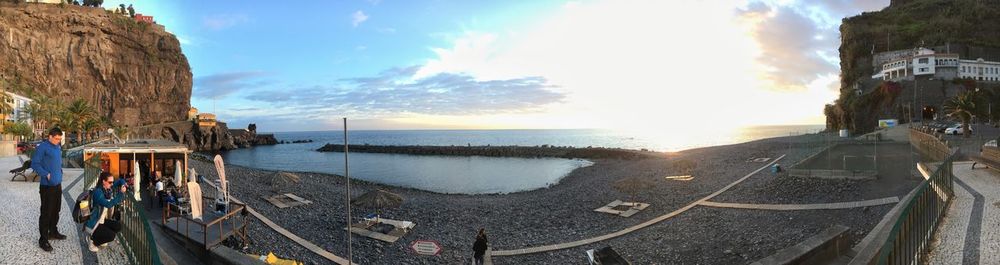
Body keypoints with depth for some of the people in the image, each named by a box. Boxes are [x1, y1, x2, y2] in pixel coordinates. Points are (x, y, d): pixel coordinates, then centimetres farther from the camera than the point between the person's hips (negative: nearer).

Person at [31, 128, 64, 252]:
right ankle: (43, 240, 5)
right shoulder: (42, 147, -13)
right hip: (47, 186, -7)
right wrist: (46, 175, -19)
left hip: (57, 185, 7)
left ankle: (53, 232, 32)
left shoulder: (58, 148, 10)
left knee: (56, 210, 17)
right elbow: (34, 164, -14)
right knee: (46, 213, -3)